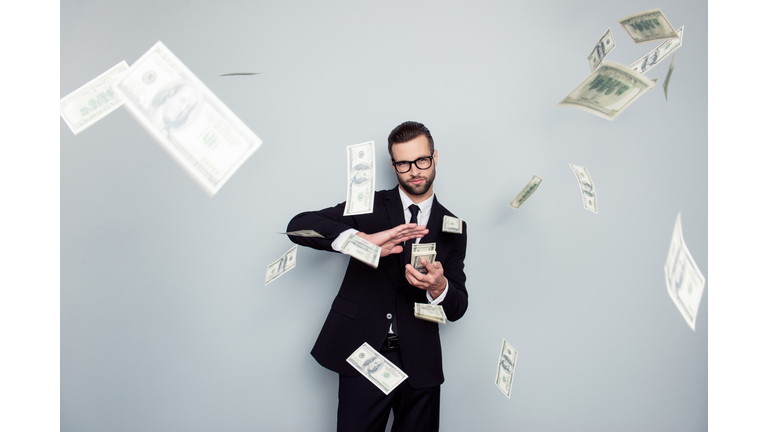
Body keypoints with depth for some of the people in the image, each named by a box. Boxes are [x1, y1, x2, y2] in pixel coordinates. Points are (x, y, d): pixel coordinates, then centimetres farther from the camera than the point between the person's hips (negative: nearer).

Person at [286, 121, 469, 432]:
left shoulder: (452, 228, 9)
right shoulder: (370, 205, 3)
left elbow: (457, 308, 7)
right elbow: (299, 226, -10)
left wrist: (439, 287, -18)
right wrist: (363, 239, -25)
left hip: (420, 363, 2)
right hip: (362, 354, -2)